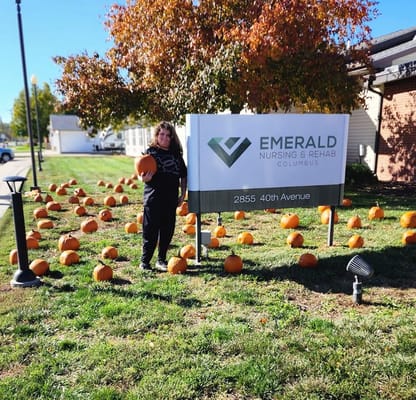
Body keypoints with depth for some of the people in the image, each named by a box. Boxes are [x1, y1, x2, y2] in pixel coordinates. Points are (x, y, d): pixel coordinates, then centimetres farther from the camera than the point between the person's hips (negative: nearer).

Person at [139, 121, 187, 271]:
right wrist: (145, 178, -24)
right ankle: (145, 261, 14)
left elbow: (183, 175, 15)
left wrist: (182, 194, 9)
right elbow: (143, 177, -1)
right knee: (151, 231, 1)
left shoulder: (176, 153, 9)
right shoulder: (150, 151, 0)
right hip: (153, 198, -3)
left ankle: (161, 260, 23)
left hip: (171, 199, 4)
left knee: (167, 231, 9)